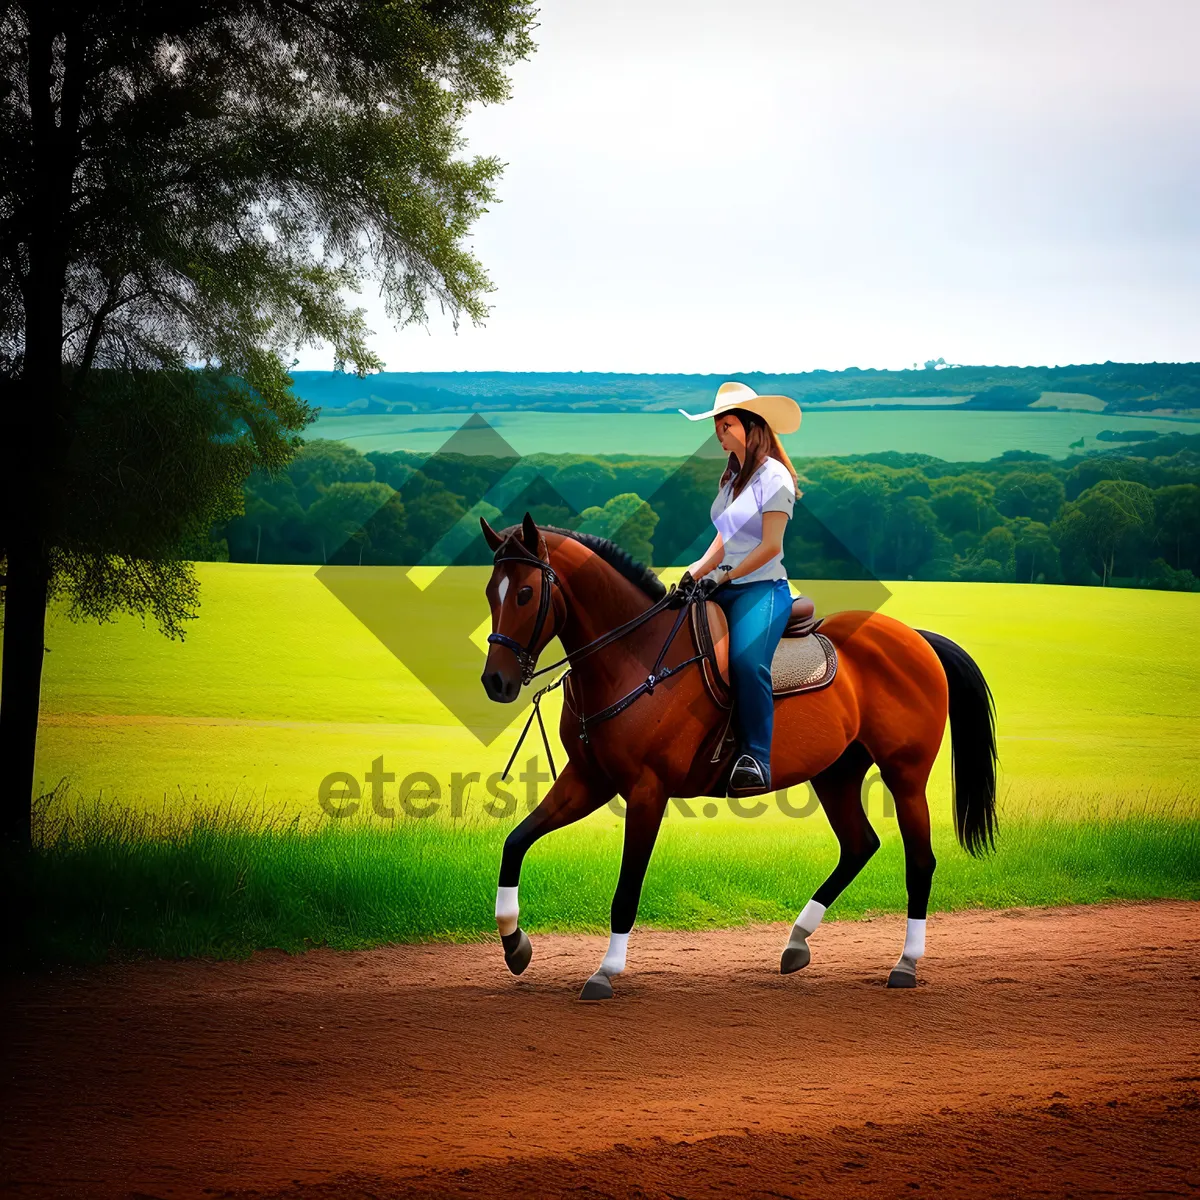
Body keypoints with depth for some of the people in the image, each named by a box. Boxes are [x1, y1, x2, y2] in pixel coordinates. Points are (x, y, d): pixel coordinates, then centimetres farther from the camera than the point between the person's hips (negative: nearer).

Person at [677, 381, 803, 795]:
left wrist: (723, 576, -14)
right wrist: (698, 570, 3)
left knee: (747, 660, -32)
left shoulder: (774, 477, -7)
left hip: (761, 588, -9)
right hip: (726, 587, 9)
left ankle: (755, 760, -31)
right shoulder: (732, 477, 18)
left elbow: (770, 546, -13)